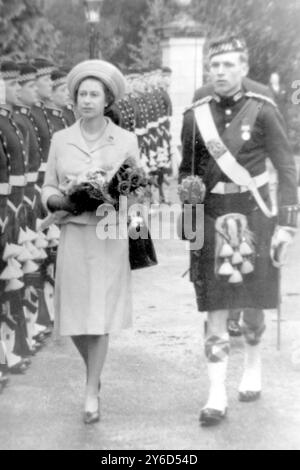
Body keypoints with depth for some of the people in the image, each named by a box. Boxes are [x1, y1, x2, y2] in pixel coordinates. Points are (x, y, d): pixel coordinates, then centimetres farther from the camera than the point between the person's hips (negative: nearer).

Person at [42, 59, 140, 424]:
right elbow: (48, 188, 10)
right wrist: (57, 200, -11)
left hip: (110, 235, -2)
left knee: (100, 316, -3)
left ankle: (91, 395, 9)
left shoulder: (126, 141, 2)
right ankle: (94, 370, 33)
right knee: (73, 318, 3)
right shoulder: (61, 140, 5)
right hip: (73, 234, 2)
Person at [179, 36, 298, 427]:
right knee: (215, 310, -2)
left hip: (253, 217, -1)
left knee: (253, 303, 12)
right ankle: (217, 395, 0)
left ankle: (253, 368, 37)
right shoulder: (195, 116, 1)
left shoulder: (262, 111, -7)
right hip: (212, 220, 1)